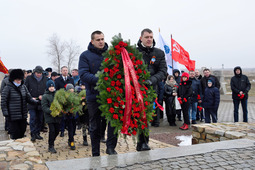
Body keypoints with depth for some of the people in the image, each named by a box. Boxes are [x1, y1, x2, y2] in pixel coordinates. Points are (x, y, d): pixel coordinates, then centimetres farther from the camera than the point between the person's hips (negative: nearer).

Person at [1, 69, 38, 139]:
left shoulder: (23, 87, 8)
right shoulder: (7, 88, -7)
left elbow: (29, 98, 6)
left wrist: (37, 102, -11)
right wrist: (6, 113, -13)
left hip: (23, 115, 5)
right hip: (13, 117, -5)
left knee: (22, 133, 14)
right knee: (15, 135, 0)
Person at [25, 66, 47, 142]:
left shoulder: (45, 79, 5)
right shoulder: (29, 78, 0)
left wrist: (42, 96, -10)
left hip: (41, 102, 2)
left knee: (40, 119, 8)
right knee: (33, 118, -7)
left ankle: (37, 133, 20)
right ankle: (33, 134, -1)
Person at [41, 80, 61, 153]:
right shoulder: (45, 96, -5)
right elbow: (44, 108, -10)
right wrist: (52, 111, -23)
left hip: (57, 117, 4)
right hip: (49, 117, -4)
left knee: (57, 131, 9)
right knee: (52, 131, -8)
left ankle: (51, 143, 33)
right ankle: (51, 147, 6)